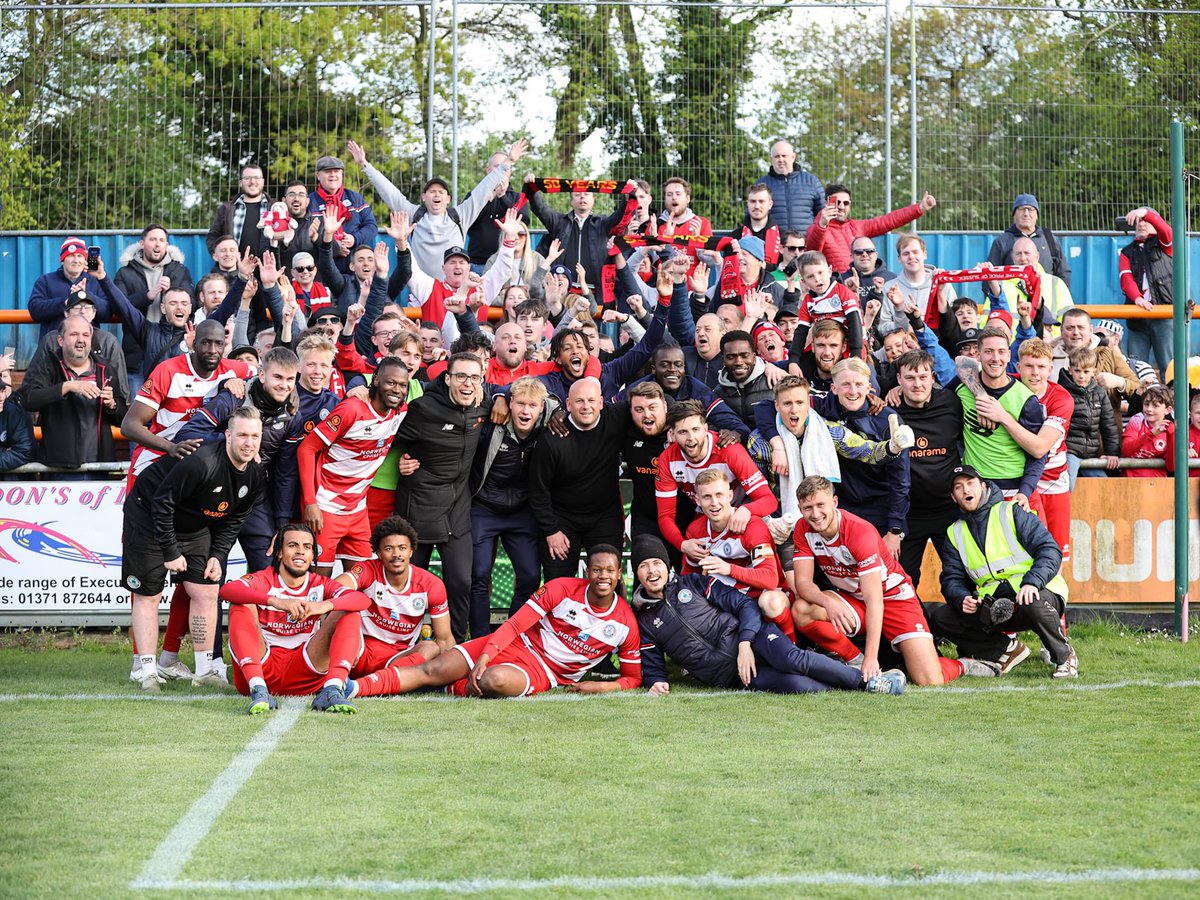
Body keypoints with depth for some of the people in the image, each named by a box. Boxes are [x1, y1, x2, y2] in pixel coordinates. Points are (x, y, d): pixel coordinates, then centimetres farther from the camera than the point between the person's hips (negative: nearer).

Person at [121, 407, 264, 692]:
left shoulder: (254, 474, -9)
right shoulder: (200, 462, -34)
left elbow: (233, 520, 6)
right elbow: (162, 503, -28)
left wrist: (218, 556, -5)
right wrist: (170, 552, -22)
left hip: (193, 527, 7)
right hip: (148, 516, -7)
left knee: (206, 592, -1)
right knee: (147, 595, -2)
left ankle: (204, 669, 7)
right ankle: (147, 671, 3)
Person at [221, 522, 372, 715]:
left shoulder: (321, 585, 9)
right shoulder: (263, 581, 3)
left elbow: (363, 599, -11)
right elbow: (227, 590, -22)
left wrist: (325, 605, -32)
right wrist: (276, 601, -37)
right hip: (262, 667, -1)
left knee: (349, 614, -10)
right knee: (241, 607, -20)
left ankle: (332, 690, -33)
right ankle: (259, 691, -37)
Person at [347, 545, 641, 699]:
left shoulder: (625, 624, -4)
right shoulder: (562, 589, -5)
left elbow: (633, 678, 7)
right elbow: (515, 624, -10)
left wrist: (602, 686, -14)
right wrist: (483, 658, -24)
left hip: (545, 673, -1)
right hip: (518, 645, 1)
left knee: (495, 680, -38)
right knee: (435, 668, -16)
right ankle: (351, 687, -20)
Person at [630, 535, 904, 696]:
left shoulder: (693, 583, 11)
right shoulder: (641, 619, 10)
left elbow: (744, 604, 6)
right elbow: (652, 665, 14)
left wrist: (745, 643, -11)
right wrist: (656, 682, -11)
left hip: (751, 636, 1)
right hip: (730, 674, -1)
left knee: (792, 660, -34)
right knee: (795, 685, -30)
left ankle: (866, 678, -23)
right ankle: (867, 686, -23)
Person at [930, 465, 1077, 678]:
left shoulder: (1011, 513, 1)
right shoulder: (954, 534, 15)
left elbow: (1050, 550, -9)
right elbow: (952, 579, 8)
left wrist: (1032, 582, -27)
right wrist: (962, 599, -16)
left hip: (1037, 591, -5)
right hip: (992, 607, 5)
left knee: (1032, 605, -40)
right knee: (939, 617, -14)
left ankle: (1064, 656, -12)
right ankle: (1007, 649, -4)